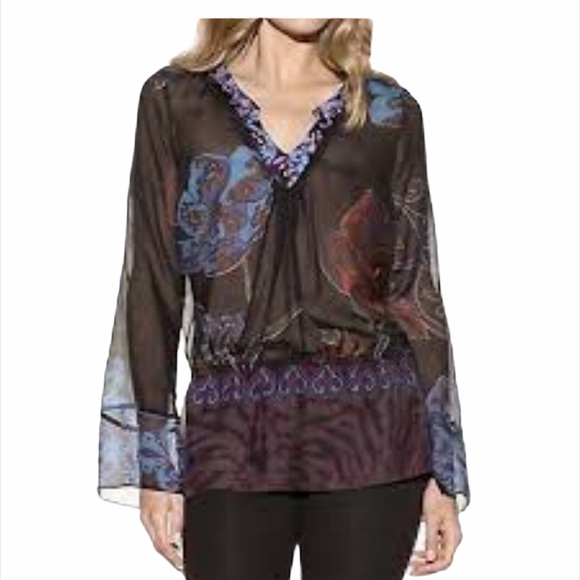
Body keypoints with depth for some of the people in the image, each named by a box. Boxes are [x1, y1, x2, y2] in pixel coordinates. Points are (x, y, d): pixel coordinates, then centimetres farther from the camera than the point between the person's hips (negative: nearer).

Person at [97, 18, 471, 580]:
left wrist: (443, 468, 5)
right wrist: (154, 462, -2)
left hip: (369, 428, 1)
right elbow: (153, 282, 3)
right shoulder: (175, 99, 5)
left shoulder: (389, 110, 7)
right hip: (232, 434, 0)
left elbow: (415, 291, 8)